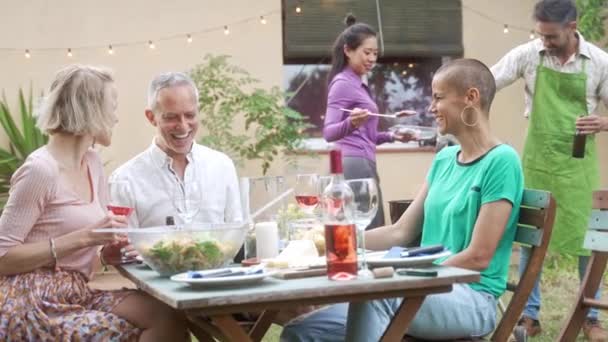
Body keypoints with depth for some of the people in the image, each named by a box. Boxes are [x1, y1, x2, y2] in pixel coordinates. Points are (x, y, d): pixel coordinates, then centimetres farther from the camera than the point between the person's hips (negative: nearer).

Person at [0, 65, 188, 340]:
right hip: (31, 306, -7)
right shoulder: (40, 170, -14)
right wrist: (84, 237, -20)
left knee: (167, 315, -14)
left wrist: (110, 249, -5)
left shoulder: (92, 163, 11)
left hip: (75, 295, 7)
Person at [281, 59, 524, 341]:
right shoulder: (444, 159, 15)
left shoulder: (501, 161, -10)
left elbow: (478, 257, -14)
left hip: (470, 299, -7)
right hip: (428, 291, 7)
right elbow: (401, 232, 15)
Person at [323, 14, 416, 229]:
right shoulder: (343, 83, -8)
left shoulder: (359, 84, 19)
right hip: (354, 166, -10)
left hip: (364, 165, 10)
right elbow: (329, 132, -18)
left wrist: (392, 136, 15)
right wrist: (350, 123, -37)